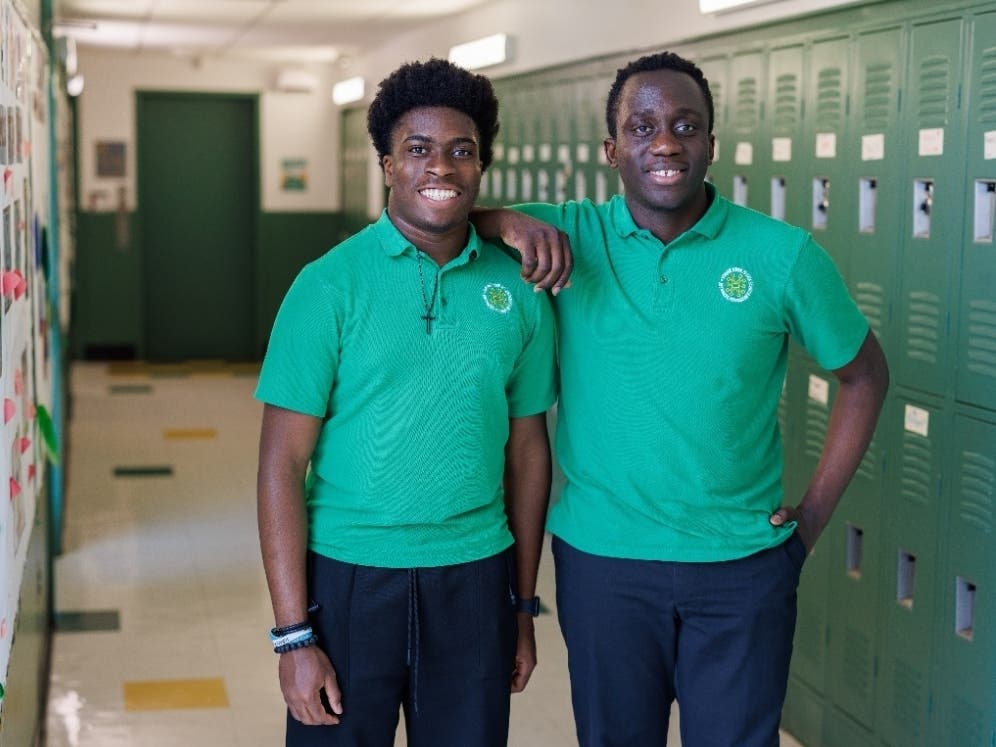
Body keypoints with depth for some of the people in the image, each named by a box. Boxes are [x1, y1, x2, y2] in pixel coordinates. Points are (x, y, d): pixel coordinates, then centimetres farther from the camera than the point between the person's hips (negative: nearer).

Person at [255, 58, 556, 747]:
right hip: (349, 577, -2)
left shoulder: (518, 290, 2)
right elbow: (283, 464, -8)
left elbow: (527, 450, 9)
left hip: (474, 580, 3)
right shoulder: (331, 285, -8)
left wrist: (524, 606, 11)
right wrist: (294, 635, -12)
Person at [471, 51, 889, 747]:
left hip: (742, 566, -1)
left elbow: (864, 373, 5)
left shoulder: (784, 255, -6)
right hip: (602, 559, 1)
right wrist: (507, 220, -21)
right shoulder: (569, 238, -4)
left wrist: (815, 513, 1)